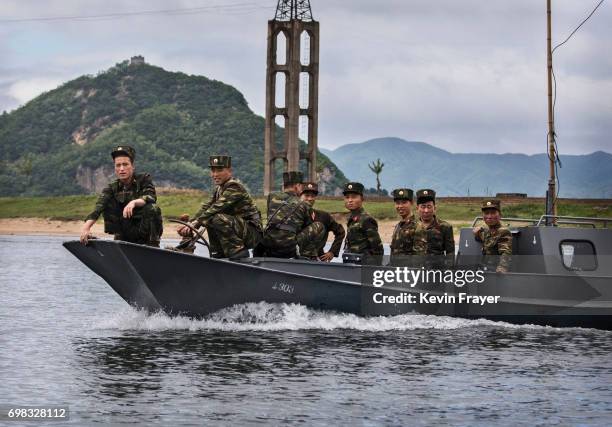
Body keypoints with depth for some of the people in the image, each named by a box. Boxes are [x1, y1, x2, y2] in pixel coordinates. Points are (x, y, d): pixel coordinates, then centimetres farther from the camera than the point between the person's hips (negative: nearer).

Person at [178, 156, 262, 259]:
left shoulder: (235, 187, -15)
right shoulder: (218, 189, 14)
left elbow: (217, 208, -24)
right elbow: (206, 207, 6)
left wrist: (195, 223, -27)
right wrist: (191, 224, -9)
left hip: (252, 233, -9)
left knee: (218, 219, -28)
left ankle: (239, 252, -23)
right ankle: (218, 255, 17)